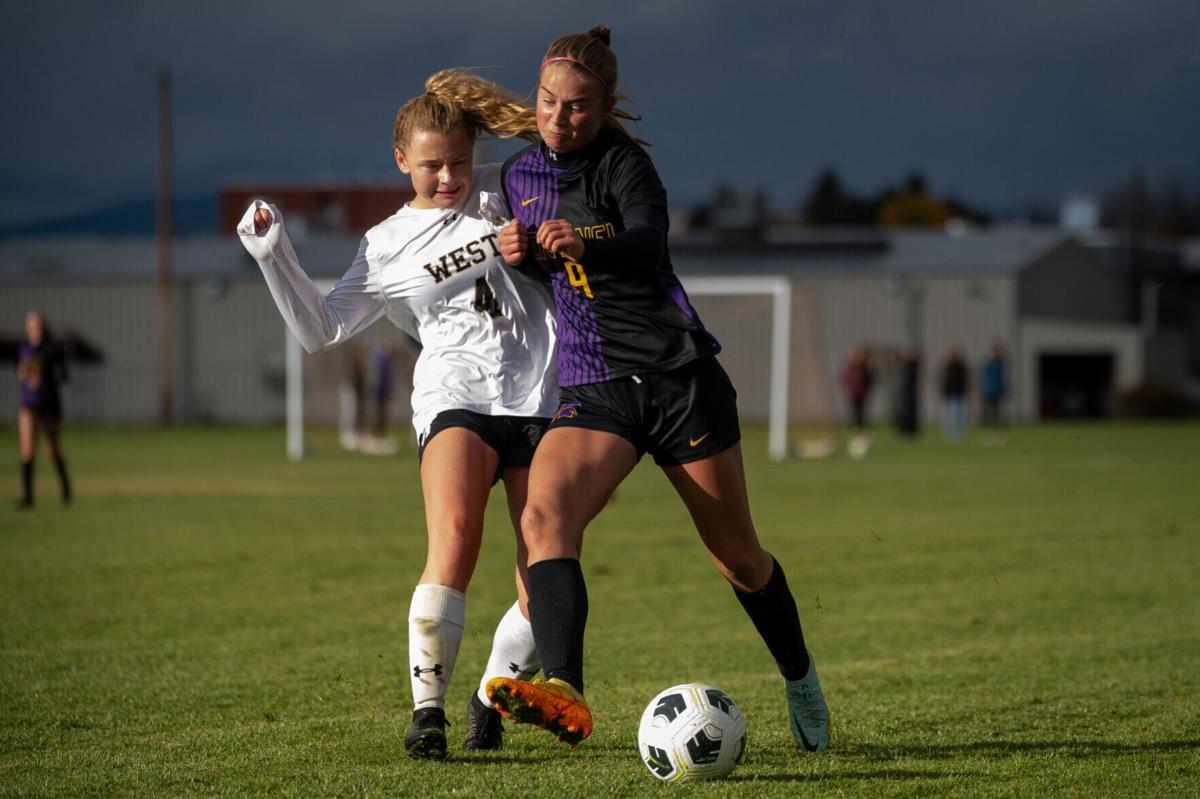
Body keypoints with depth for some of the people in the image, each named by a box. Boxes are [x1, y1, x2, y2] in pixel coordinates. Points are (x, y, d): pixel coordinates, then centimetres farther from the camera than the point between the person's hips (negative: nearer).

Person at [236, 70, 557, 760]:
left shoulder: (508, 192, 10)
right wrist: (273, 254, 5)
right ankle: (427, 711, -22)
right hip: (456, 400, -1)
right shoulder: (387, 248, 11)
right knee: (455, 541, -29)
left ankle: (491, 702, 18)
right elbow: (321, 329, 13)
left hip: (541, 403, 1)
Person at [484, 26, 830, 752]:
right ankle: (566, 695, -41)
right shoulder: (521, 175, 10)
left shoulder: (624, 164, -8)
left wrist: (585, 246, -50)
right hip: (594, 390, 4)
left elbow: (649, 242, -28)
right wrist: (521, 251, 3)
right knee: (544, 514, -26)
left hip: (679, 373, -4)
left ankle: (801, 684, 32)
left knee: (738, 556, 6)